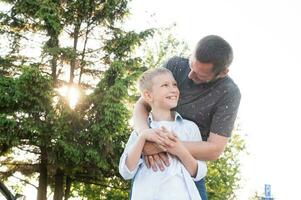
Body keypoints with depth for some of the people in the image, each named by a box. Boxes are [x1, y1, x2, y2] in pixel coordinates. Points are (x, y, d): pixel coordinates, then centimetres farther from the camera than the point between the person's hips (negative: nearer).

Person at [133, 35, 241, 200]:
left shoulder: (229, 93, -18)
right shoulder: (175, 65, -10)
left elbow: (214, 150, -21)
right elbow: (141, 105, -6)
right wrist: (144, 134, -30)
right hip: (150, 162, 2)